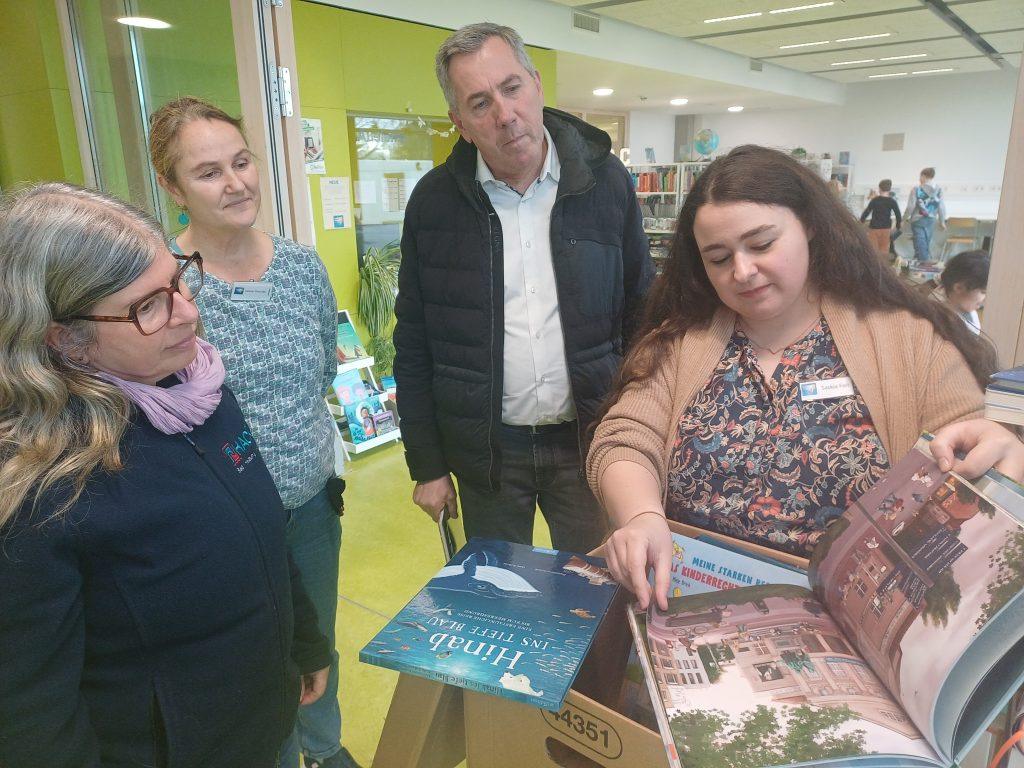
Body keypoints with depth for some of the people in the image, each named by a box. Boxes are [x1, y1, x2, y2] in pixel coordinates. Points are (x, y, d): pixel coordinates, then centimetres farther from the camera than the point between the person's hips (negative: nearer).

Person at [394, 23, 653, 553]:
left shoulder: (605, 181, -4)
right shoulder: (433, 201, -5)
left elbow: (641, 312, 3)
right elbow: (413, 347, 0)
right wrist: (426, 465, 1)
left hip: (589, 437, 0)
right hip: (485, 450, 1)